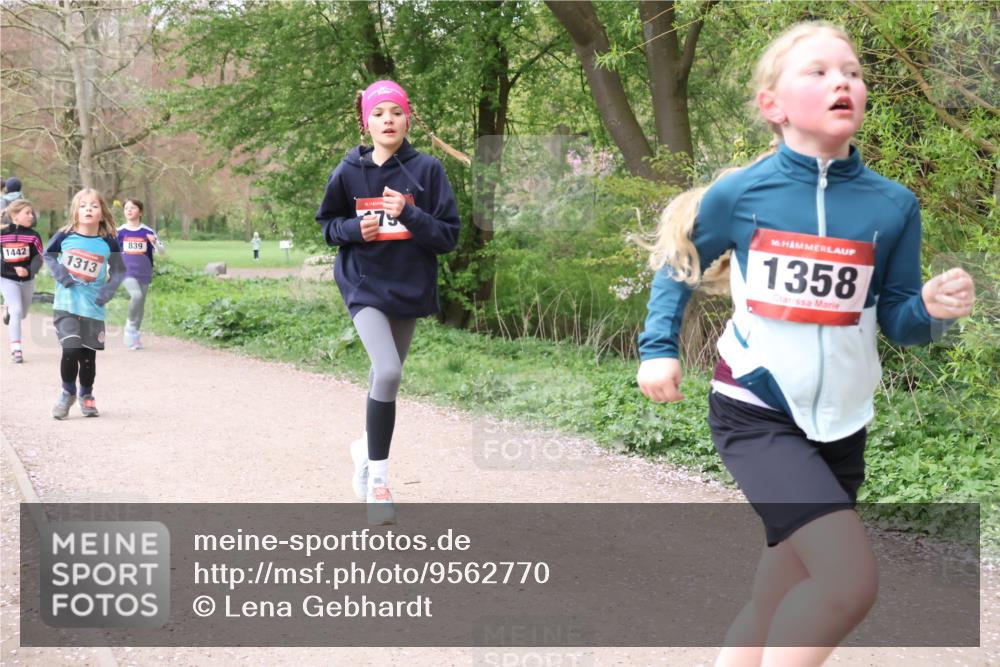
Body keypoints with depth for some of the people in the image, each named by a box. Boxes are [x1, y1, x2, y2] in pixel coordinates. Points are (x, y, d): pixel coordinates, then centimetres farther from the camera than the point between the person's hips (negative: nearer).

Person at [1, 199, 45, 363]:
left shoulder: (33, 236, -12)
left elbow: (38, 259, -15)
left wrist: (28, 271, -33)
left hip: (27, 280, 2)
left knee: (22, 313, 18)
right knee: (17, 310, -16)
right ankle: (16, 349, -11)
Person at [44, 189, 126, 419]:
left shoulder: (109, 243, -4)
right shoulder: (64, 236, -6)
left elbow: (119, 271, 8)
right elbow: (48, 254, 11)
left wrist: (109, 290, -7)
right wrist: (58, 273, -5)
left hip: (93, 308, 1)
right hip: (66, 303, -1)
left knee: (88, 355, 8)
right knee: (71, 349, -16)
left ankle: (86, 396, 33)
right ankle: (67, 393, 9)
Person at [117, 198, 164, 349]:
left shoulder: (148, 232, 2)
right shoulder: (119, 232, 3)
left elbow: (161, 251, -1)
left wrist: (154, 243, -22)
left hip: (144, 274, 2)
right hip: (126, 272, -2)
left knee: (140, 306, 6)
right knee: (136, 295, -28)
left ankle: (133, 336, 21)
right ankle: (131, 324, -7)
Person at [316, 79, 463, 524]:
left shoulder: (427, 170, -5)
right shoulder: (349, 172, -3)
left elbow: (449, 236, -6)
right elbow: (328, 225, 9)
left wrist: (409, 215, -22)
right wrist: (355, 228, -12)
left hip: (409, 288, 2)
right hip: (365, 285, -2)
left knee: (387, 375, 16)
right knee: (387, 372, -20)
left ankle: (367, 448, 44)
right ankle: (378, 477, -8)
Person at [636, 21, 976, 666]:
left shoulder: (893, 205, -3)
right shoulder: (740, 194, -7)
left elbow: (896, 320, 4)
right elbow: (678, 267, 11)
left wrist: (932, 309, -16)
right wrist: (659, 348, 1)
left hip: (840, 421, 4)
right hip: (756, 413, -4)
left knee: (779, 600, 11)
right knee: (851, 577, -21)